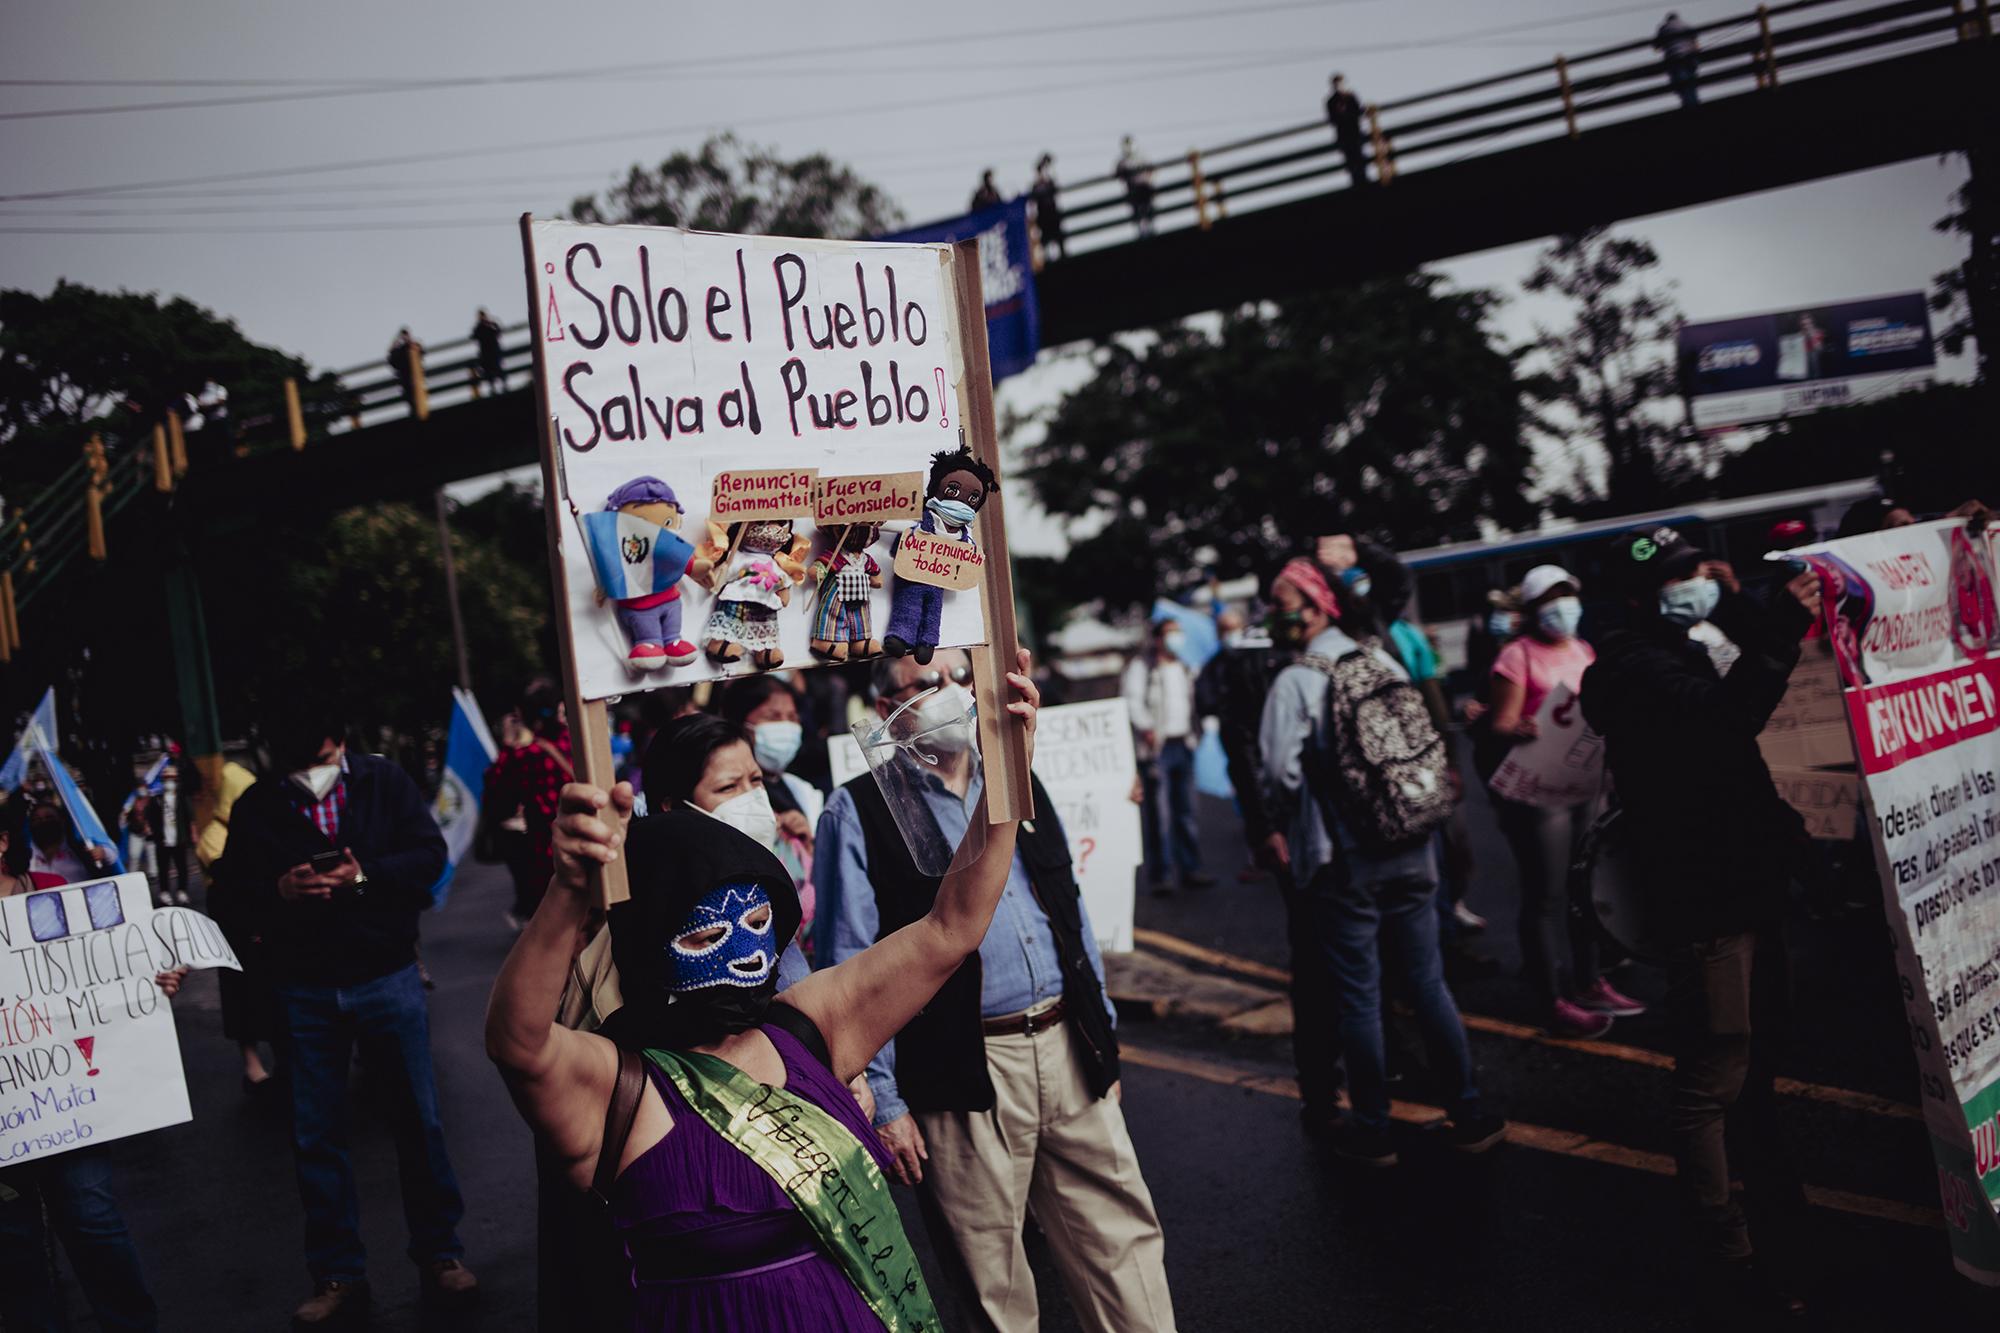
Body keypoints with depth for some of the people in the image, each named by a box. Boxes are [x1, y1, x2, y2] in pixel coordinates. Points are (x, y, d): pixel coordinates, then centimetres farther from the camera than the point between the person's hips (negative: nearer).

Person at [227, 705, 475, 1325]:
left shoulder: (384, 781, -3)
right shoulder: (255, 808, -1)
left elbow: (429, 853, -7)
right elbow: (237, 888, -3)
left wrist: (364, 875, -21)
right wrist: (280, 889, -23)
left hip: (388, 977, -1)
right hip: (306, 990, 1)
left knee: (419, 1120, 5)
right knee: (317, 1135, 8)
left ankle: (440, 1255, 20)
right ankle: (338, 1276, 21)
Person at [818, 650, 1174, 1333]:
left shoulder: (1018, 785, 13)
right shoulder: (859, 812, -4)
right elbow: (853, 968, -7)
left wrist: (1100, 1036, 16)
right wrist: (884, 1099, -10)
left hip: (1070, 1052, 5)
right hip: (963, 1075, -5)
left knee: (1125, 1236, 8)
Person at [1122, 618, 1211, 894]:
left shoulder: (1184, 668, 16)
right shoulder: (1140, 667, -5)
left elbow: (1193, 701, 21)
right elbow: (1131, 700, -15)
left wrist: (1194, 731, 8)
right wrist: (1146, 727, -27)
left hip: (1182, 744, 6)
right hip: (1155, 747, -6)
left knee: (1185, 809, 10)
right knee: (1155, 811, -6)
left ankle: (1190, 868, 16)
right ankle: (1161, 873, -1)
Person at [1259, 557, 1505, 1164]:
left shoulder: (1295, 681, -13)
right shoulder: (1386, 663, 4)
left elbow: (1283, 771, -18)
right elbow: (1427, 745, 8)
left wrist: (1281, 827, 0)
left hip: (1343, 860, -5)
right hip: (1411, 854, 5)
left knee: (1358, 996, 5)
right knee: (1428, 983, 13)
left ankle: (1373, 1131, 14)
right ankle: (1471, 1116, 19)